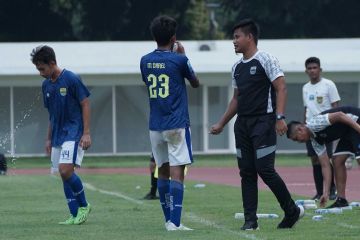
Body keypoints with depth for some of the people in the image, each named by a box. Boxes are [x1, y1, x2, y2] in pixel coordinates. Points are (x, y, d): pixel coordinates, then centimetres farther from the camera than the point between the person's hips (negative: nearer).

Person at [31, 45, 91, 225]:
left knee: (66, 170, -20)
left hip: (74, 133, -8)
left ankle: (83, 206, -1)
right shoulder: (46, 85, 10)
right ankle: (75, 215, 10)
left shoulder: (71, 79, -11)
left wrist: (86, 133, -14)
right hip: (58, 134, 8)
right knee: (64, 175, 5)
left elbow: (85, 104, -9)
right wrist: (49, 139, 19)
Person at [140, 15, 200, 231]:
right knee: (177, 172, -8)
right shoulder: (179, 60, -10)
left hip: (155, 126, 5)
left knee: (163, 171, 14)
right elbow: (195, 83, 7)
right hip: (177, 124, -5)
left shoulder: (146, 61, 4)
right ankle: (174, 222, -16)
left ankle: (169, 219, 18)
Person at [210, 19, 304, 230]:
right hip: (242, 124, 8)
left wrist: (280, 117, -23)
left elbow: (281, 88, -13)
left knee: (265, 169, -12)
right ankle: (251, 220, 5)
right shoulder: (237, 67, 16)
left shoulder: (265, 60, -7)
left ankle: (292, 211, 3)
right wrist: (221, 124, 22)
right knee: (247, 172, 4)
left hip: (263, 122, -8)